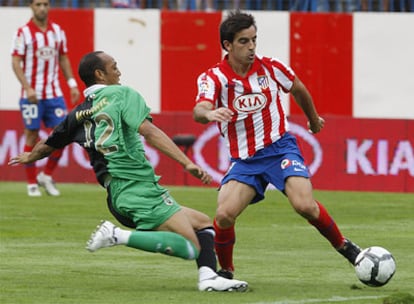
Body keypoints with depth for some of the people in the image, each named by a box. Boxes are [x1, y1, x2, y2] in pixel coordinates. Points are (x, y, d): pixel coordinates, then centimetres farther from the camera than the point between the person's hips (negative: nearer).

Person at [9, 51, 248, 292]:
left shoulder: (79, 115, 18)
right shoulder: (121, 94, 1)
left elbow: (47, 146, 32)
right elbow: (148, 131, -15)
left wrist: (29, 158, 56)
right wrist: (187, 163, -21)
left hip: (117, 196, 8)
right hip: (140, 188, -8)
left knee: (204, 224, 17)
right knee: (191, 248, -16)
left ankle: (208, 277, -8)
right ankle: (120, 236, -20)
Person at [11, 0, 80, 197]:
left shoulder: (57, 31, 9)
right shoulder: (23, 33, -5)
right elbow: (16, 63, -9)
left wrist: (72, 84, 6)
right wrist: (28, 88, -19)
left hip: (54, 93, 4)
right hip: (32, 95, -4)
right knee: (32, 136, 0)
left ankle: (46, 176, 15)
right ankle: (32, 184, 9)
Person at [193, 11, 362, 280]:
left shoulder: (270, 67, -3)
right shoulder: (213, 77, -9)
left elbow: (298, 90, 18)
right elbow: (199, 111, -29)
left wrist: (314, 119, 33)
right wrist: (209, 113, -53)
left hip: (279, 147, 0)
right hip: (244, 159, 0)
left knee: (304, 205, -21)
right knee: (224, 215, -20)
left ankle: (344, 247, 4)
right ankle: (226, 272, 5)